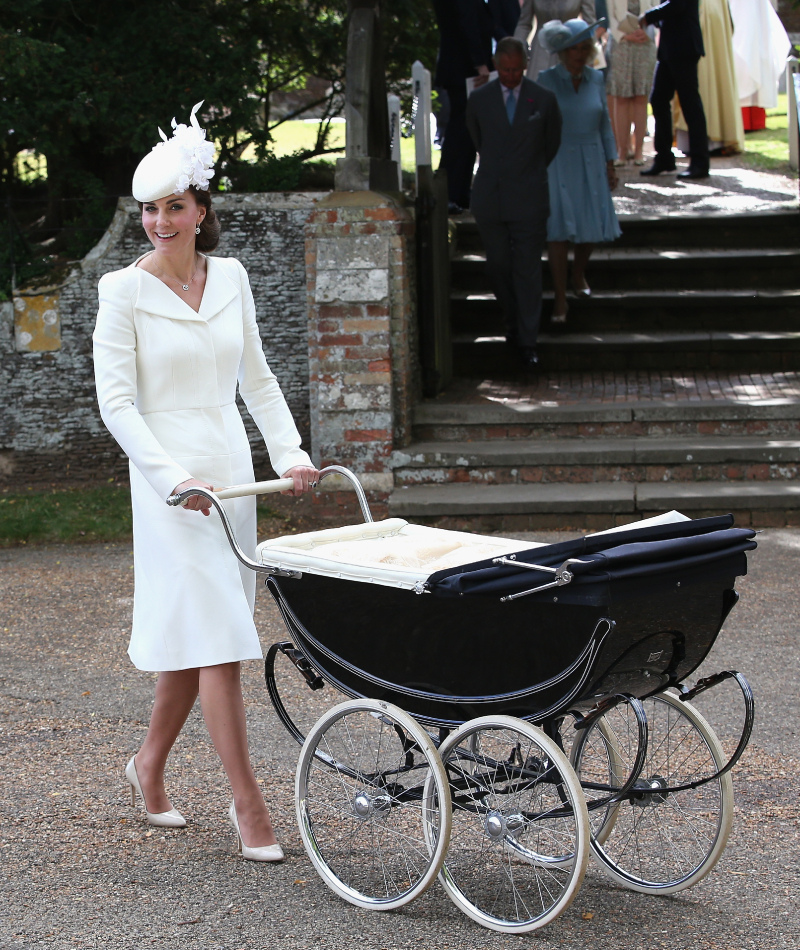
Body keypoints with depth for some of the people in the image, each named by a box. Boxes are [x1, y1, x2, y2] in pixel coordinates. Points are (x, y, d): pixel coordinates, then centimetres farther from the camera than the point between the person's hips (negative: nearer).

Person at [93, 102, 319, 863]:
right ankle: (248, 806, -6)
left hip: (230, 467, 5)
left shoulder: (230, 279, 8)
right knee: (214, 637, -9)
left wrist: (289, 451, 4)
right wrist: (174, 476, -20)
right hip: (168, 474, -5)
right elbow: (115, 402, -10)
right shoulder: (125, 291, -6)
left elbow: (256, 378, 16)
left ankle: (149, 765, 31)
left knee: (196, 632, 12)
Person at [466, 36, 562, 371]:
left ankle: (527, 341, 2)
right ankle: (513, 321, 31)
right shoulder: (479, 99, 2)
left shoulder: (544, 100, -1)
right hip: (489, 198, 2)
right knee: (498, 266, 8)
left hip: (528, 199, -2)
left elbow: (552, 143, 14)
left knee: (528, 270, -2)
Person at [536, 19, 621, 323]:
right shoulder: (547, 80, -5)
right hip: (558, 160, -4)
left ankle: (579, 274, 33)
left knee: (593, 223, 6)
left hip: (591, 161, 4)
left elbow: (605, 124, 11)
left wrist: (610, 163, 9)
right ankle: (560, 296, -2)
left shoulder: (596, 79, 5)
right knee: (559, 227, -7)